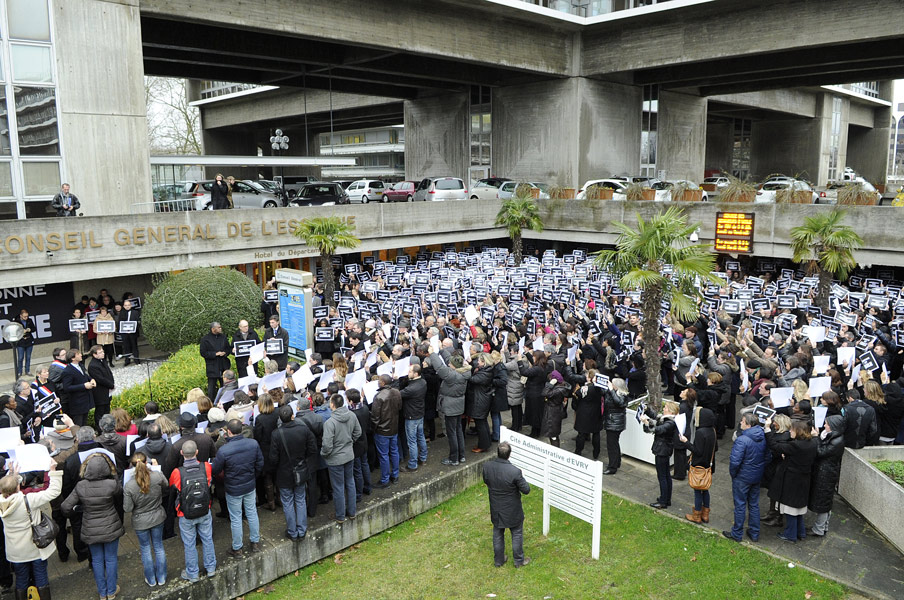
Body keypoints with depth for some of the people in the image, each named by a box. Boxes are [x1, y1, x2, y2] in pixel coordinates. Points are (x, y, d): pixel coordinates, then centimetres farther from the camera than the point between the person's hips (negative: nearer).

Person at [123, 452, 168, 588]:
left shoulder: (129, 486, -25)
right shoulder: (157, 476, -22)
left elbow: (127, 508, -16)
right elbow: (166, 489, 0)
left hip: (140, 522, -2)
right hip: (158, 518, 2)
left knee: (145, 549, 19)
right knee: (159, 547, 20)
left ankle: (151, 580, 34)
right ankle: (161, 578, 34)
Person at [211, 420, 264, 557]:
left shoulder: (223, 450, -27)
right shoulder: (253, 444, -15)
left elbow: (215, 470, -13)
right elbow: (260, 464, -3)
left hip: (233, 490, -3)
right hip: (250, 486, 3)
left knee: (235, 518, 14)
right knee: (252, 513, 21)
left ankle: (237, 549, 30)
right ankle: (255, 542, 36)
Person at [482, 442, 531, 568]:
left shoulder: (487, 466, -20)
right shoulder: (515, 472, -32)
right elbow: (526, 490, -19)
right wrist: (521, 478, -2)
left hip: (496, 509, 3)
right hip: (512, 511, -3)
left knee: (497, 534, 24)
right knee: (517, 535, 21)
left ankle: (498, 560, 40)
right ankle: (519, 560, 38)